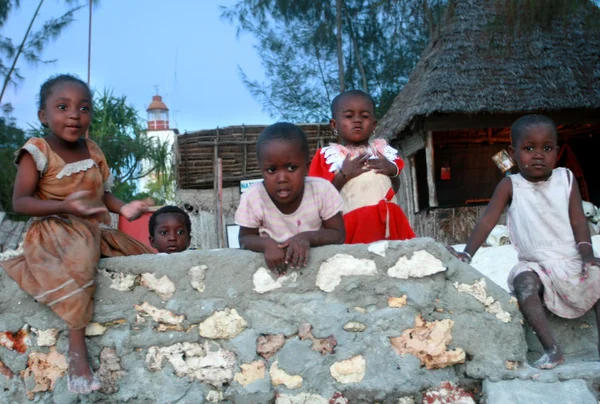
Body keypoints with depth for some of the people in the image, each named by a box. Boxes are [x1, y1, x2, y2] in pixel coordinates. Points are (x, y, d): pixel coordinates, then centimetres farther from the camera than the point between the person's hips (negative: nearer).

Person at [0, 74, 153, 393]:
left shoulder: (94, 152, 9)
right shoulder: (37, 151, -10)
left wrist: (123, 208, -7)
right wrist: (65, 206, -30)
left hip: (94, 231, 8)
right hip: (55, 232, -7)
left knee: (142, 253, 4)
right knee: (78, 261, -38)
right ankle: (77, 347, -35)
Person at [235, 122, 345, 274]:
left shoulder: (323, 190, -16)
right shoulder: (252, 198, -16)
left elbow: (338, 235, -9)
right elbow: (245, 239, -5)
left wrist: (307, 237, -26)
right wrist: (267, 244, -26)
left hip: (319, 261, 0)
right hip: (273, 266, 0)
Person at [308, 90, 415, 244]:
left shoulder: (383, 150, 15)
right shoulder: (330, 155, 2)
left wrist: (393, 171, 2)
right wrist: (343, 175, -15)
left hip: (389, 219, 4)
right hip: (353, 222, -4)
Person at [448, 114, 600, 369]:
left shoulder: (566, 179, 2)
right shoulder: (510, 186, -4)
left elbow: (578, 221, 0)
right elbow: (487, 220, -8)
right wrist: (467, 254, -19)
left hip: (572, 261, 2)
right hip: (535, 265, -2)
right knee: (524, 282, -31)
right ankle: (551, 350, -29)